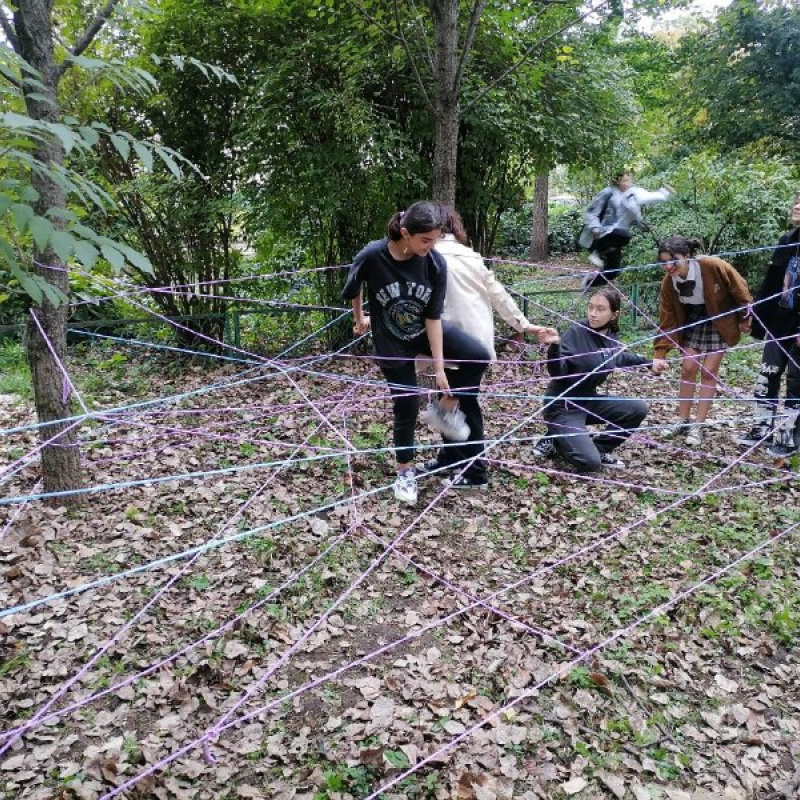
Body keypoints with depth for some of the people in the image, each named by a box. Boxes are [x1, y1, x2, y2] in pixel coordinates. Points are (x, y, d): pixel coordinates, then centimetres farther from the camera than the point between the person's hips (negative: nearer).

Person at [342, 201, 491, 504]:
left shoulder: (435, 263, -21)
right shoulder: (372, 256, -27)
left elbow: (433, 317, -17)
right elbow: (352, 290, -5)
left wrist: (439, 368, -17)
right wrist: (360, 319, 12)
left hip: (426, 331, 2)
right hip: (391, 342, -2)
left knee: (478, 357, -19)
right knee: (406, 406, 3)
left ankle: (448, 410, 7)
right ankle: (405, 472, 25)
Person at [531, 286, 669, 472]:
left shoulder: (610, 338, 0)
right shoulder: (577, 332, -20)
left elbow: (619, 357, 25)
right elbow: (557, 372, -26)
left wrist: (649, 362, 26)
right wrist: (554, 346, -44)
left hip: (588, 401, 7)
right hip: (563, 405, -7)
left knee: (638, 409, -3)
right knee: (590, 463, -23)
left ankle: (599, 449, 10)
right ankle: (554, 440, 7)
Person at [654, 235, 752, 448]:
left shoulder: (712, 266, -30)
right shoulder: (668, 282, -18)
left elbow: (739, 288, -16)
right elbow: (667, 318, -13)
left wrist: (744, 318, -6)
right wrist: (660, 354, -18)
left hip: (719, 321, -3)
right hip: (691, 321, 3)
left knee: (709, 372, -2)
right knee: (688, 368, 0)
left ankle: (698, 426, 4)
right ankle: (683, 421, 14)